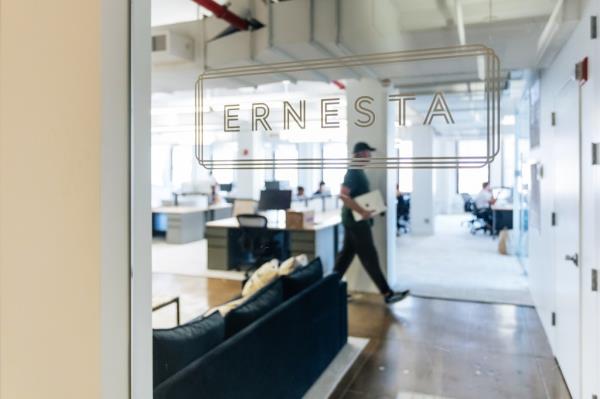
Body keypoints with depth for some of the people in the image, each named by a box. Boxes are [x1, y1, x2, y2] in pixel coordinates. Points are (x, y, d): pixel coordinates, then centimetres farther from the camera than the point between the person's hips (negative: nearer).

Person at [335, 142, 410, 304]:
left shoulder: (358, 171, 15)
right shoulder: (354, 172, -17)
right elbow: (343, 195, -27)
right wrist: (362, 212, -29)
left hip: (354, 219, 10)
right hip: (356, 220, -10)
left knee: (347, 253, 13)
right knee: (369, 256, -5)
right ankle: (387, 293, 1)